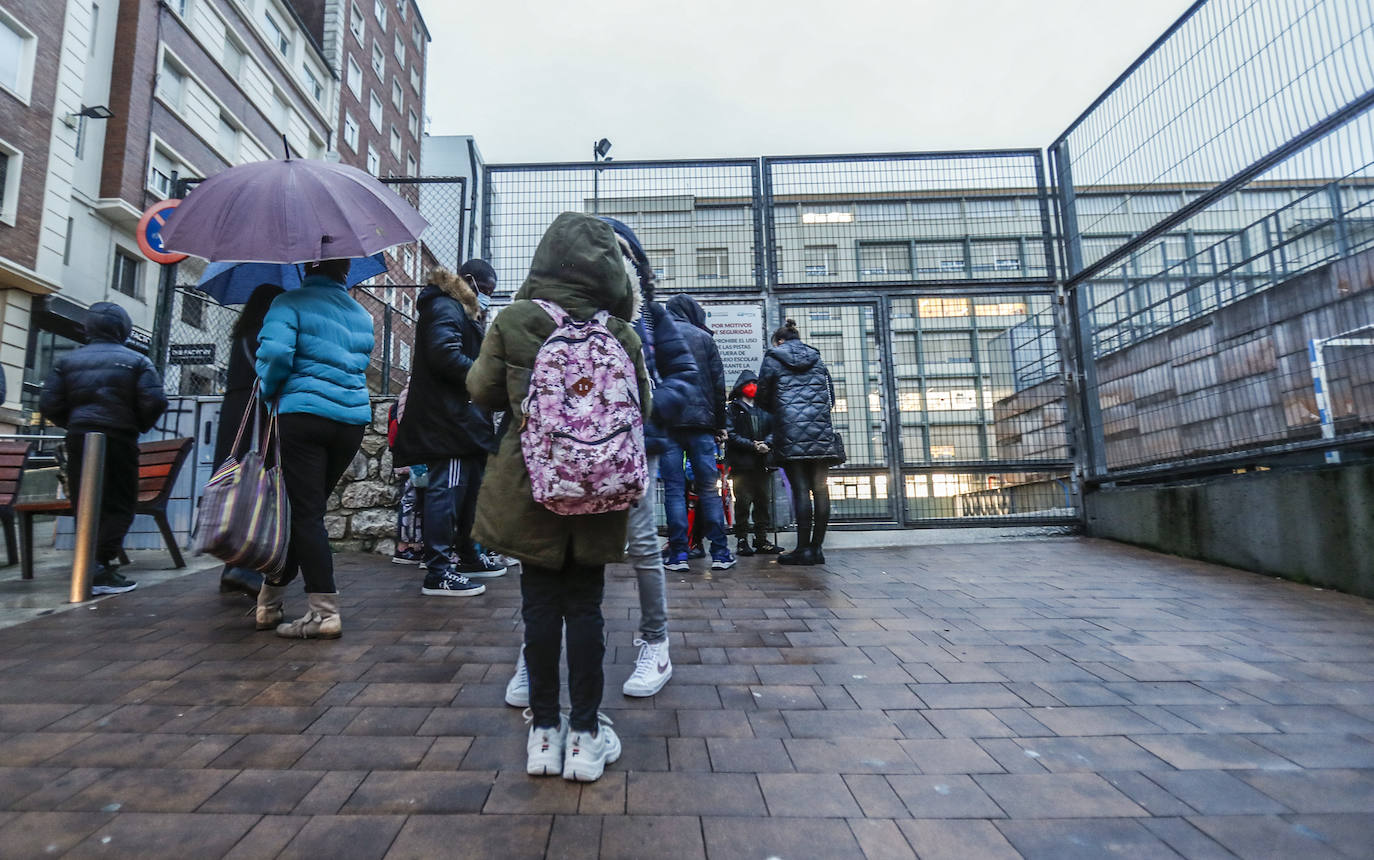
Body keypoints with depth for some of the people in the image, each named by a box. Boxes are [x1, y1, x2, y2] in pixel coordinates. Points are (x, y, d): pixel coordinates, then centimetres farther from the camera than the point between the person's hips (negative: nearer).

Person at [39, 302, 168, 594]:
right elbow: (155, 402, -12)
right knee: (119, 505, 0)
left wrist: (73, 424, 18)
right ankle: (102, 565, -11)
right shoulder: (136, 361, -2)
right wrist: (140, 426, 5)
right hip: (119, 438, -4)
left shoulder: (67, 360, 9)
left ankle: (90, 566, 18)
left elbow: (49, 405, 2)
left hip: (78, 439, 4)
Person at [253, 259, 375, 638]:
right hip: (354, 419, 6)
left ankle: (324, 612, -5)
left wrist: (268, 390, 5)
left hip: (303, 414, -5)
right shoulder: (361, 314, 17)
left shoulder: (290, 303, 0)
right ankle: (270, 602, 28)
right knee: (309, 509, 15)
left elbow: (276, 353, -15)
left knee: (305, 513, -2)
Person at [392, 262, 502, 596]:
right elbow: (445, 355, -21)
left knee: (467, 486, 17)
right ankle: (437, 573, -7)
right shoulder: (444, 308, -7)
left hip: (462, 419, 11)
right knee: (447, 489, -11)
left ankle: (467, 556, 29)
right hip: (448, 418, -11)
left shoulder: (461, 311, 26)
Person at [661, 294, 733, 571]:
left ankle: (678, 555, 1)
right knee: (709, 488, 4)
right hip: (700, 422, 0)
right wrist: (720, 423, 11)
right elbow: (718, 384, 5)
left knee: (673, 489, 2)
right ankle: (720, 553, 6)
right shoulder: (704, 337, 8)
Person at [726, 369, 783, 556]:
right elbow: (731, 435, -6)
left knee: (763, 502, 6)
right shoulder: (732, 409, 6)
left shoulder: (764, 410, 21)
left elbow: (773, 430, 12)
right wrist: (752, 445, -15)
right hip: (741, 463, -5)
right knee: (743, 503, -6)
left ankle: (761, 539, 14)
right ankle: (741, 541, 2)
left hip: (761, 463, 5)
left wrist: (766, 443, -9)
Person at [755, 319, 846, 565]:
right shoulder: (816, 358, 18)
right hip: (820, 431, 4)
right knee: (820, 487, 3)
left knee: (800, 488, -5)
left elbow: (762, 398, 8)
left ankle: (804, 549, -4)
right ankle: (817, 547, 7)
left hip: (791, 432, -4)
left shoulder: (773, 358, 7)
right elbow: (831, 396, 18)